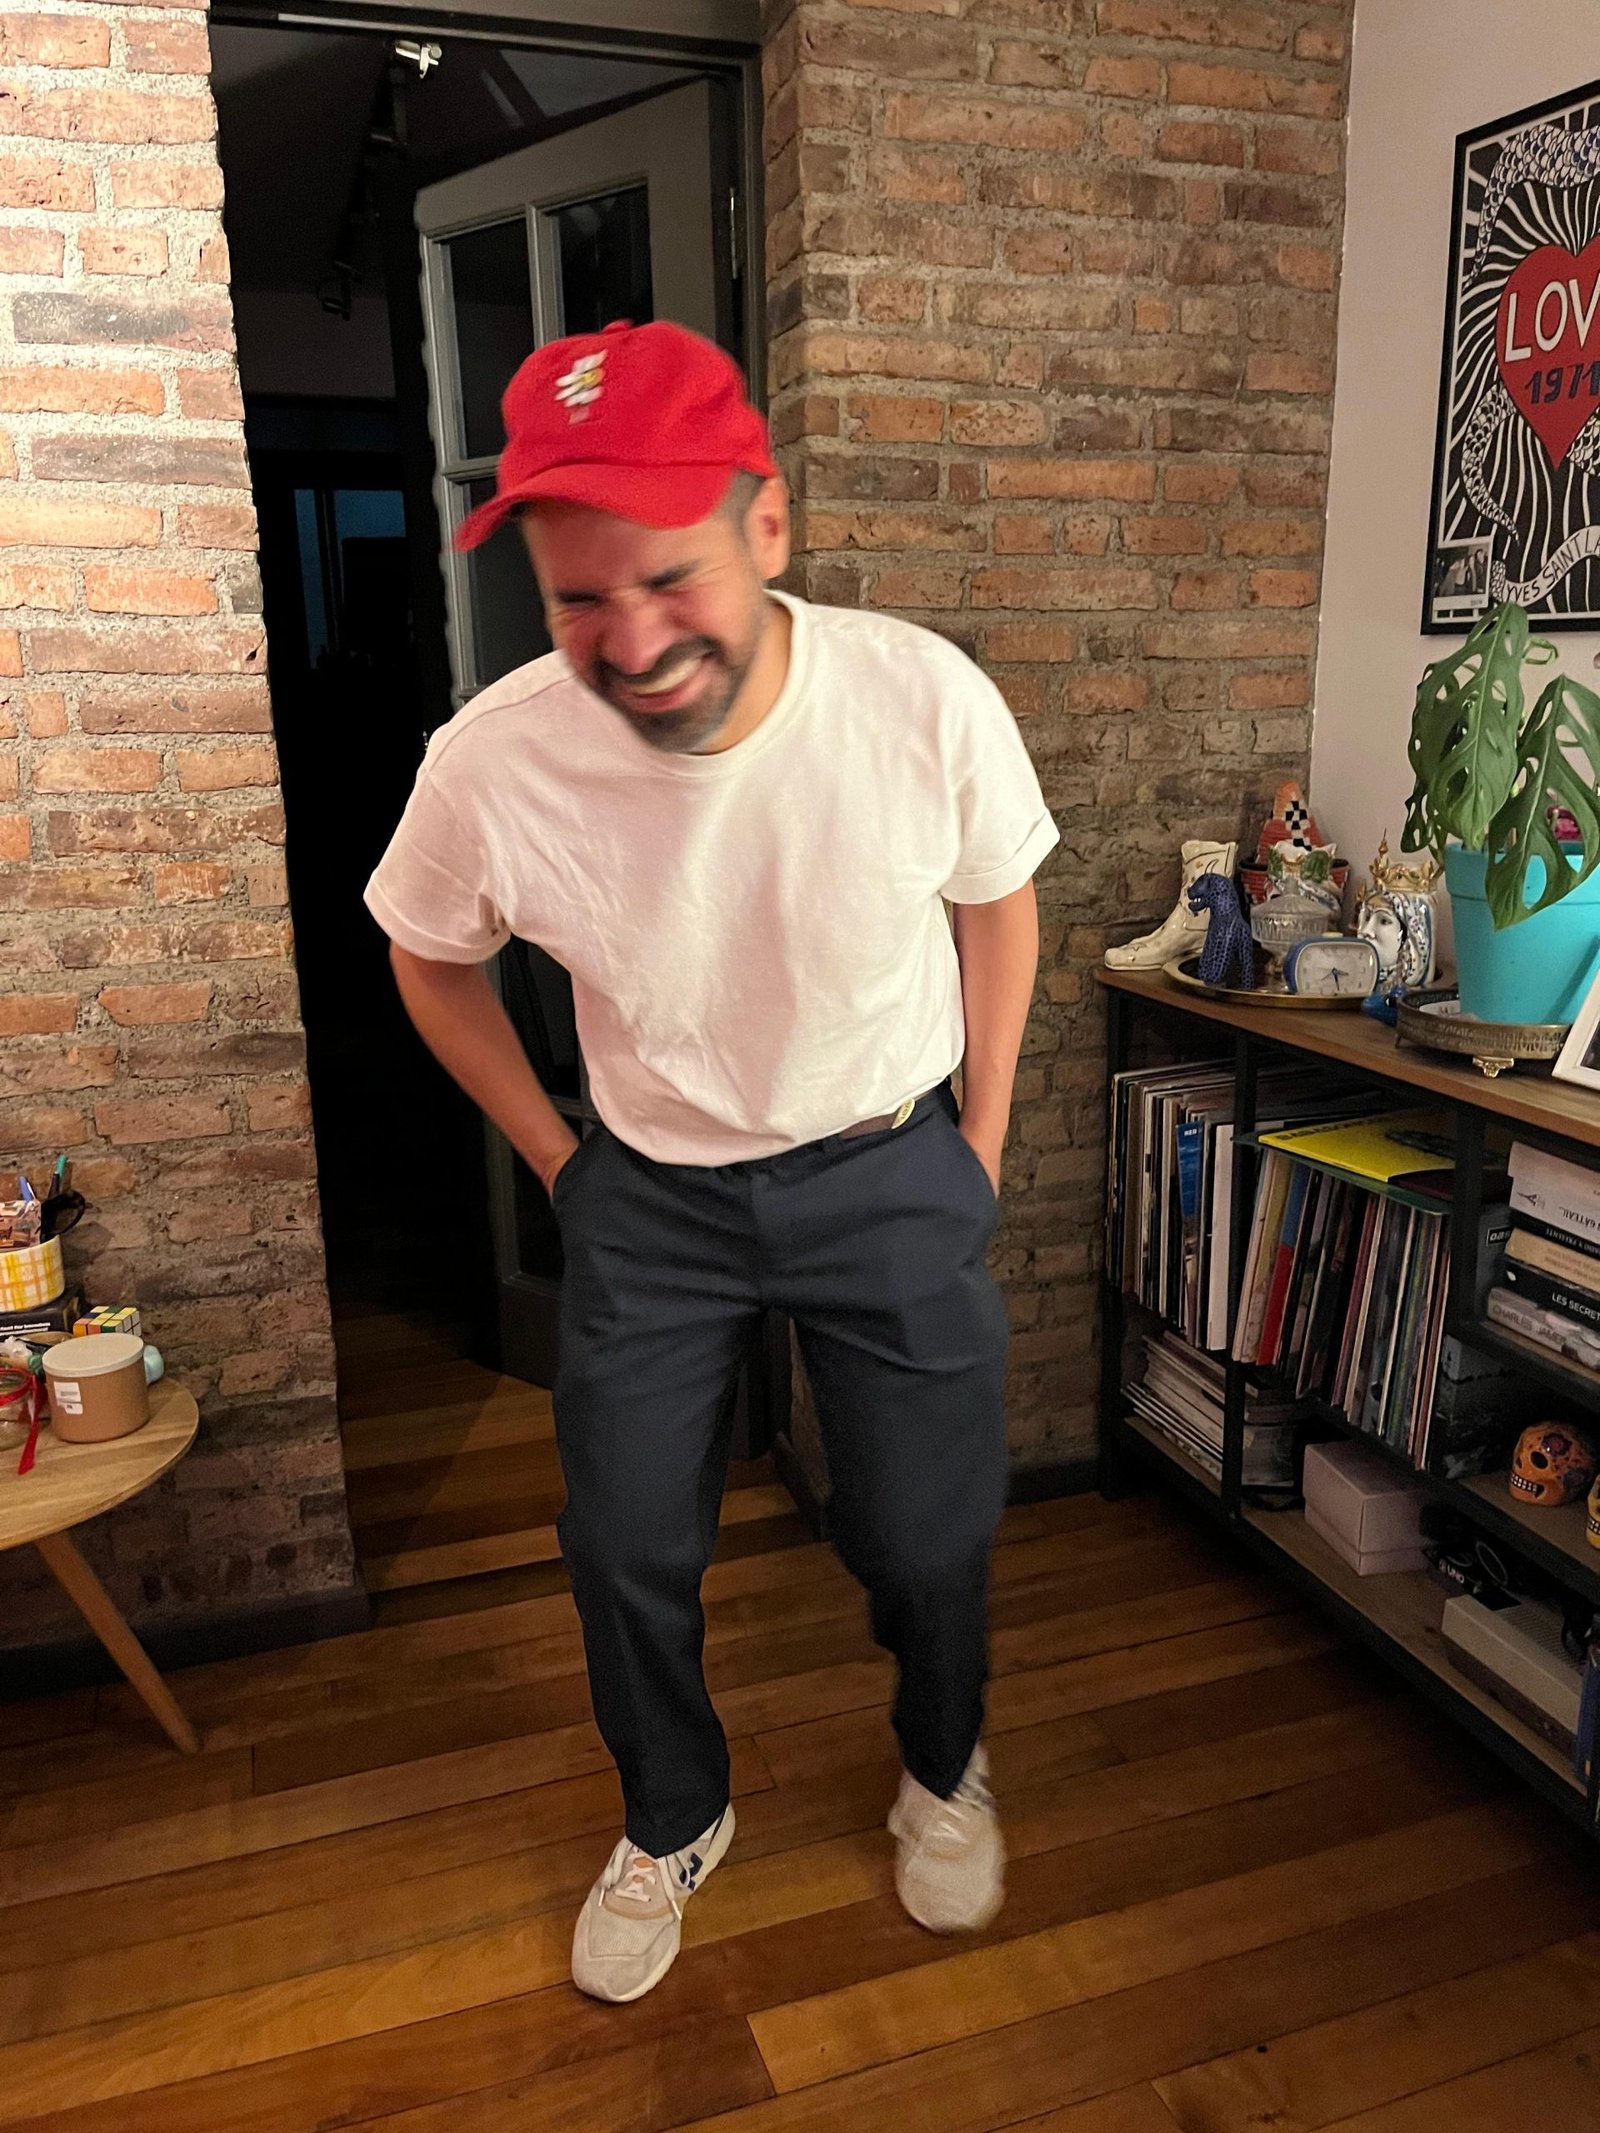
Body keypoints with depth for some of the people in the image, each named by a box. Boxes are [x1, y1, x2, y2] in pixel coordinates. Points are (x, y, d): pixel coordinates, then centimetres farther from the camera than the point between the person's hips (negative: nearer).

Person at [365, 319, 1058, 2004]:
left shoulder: (925, 700, -23)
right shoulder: (492, 764, -23)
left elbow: (995, 903, -2)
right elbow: (430, 960, 0)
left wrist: (979, 1149, 2)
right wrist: (556, 1161, 1)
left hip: (887, 1175, 0)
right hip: (649, 1197, 1)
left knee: (929, 1540, 11)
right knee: (625, 1551, 12)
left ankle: (942, 1776, 47)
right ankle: (673, 1823, 44)